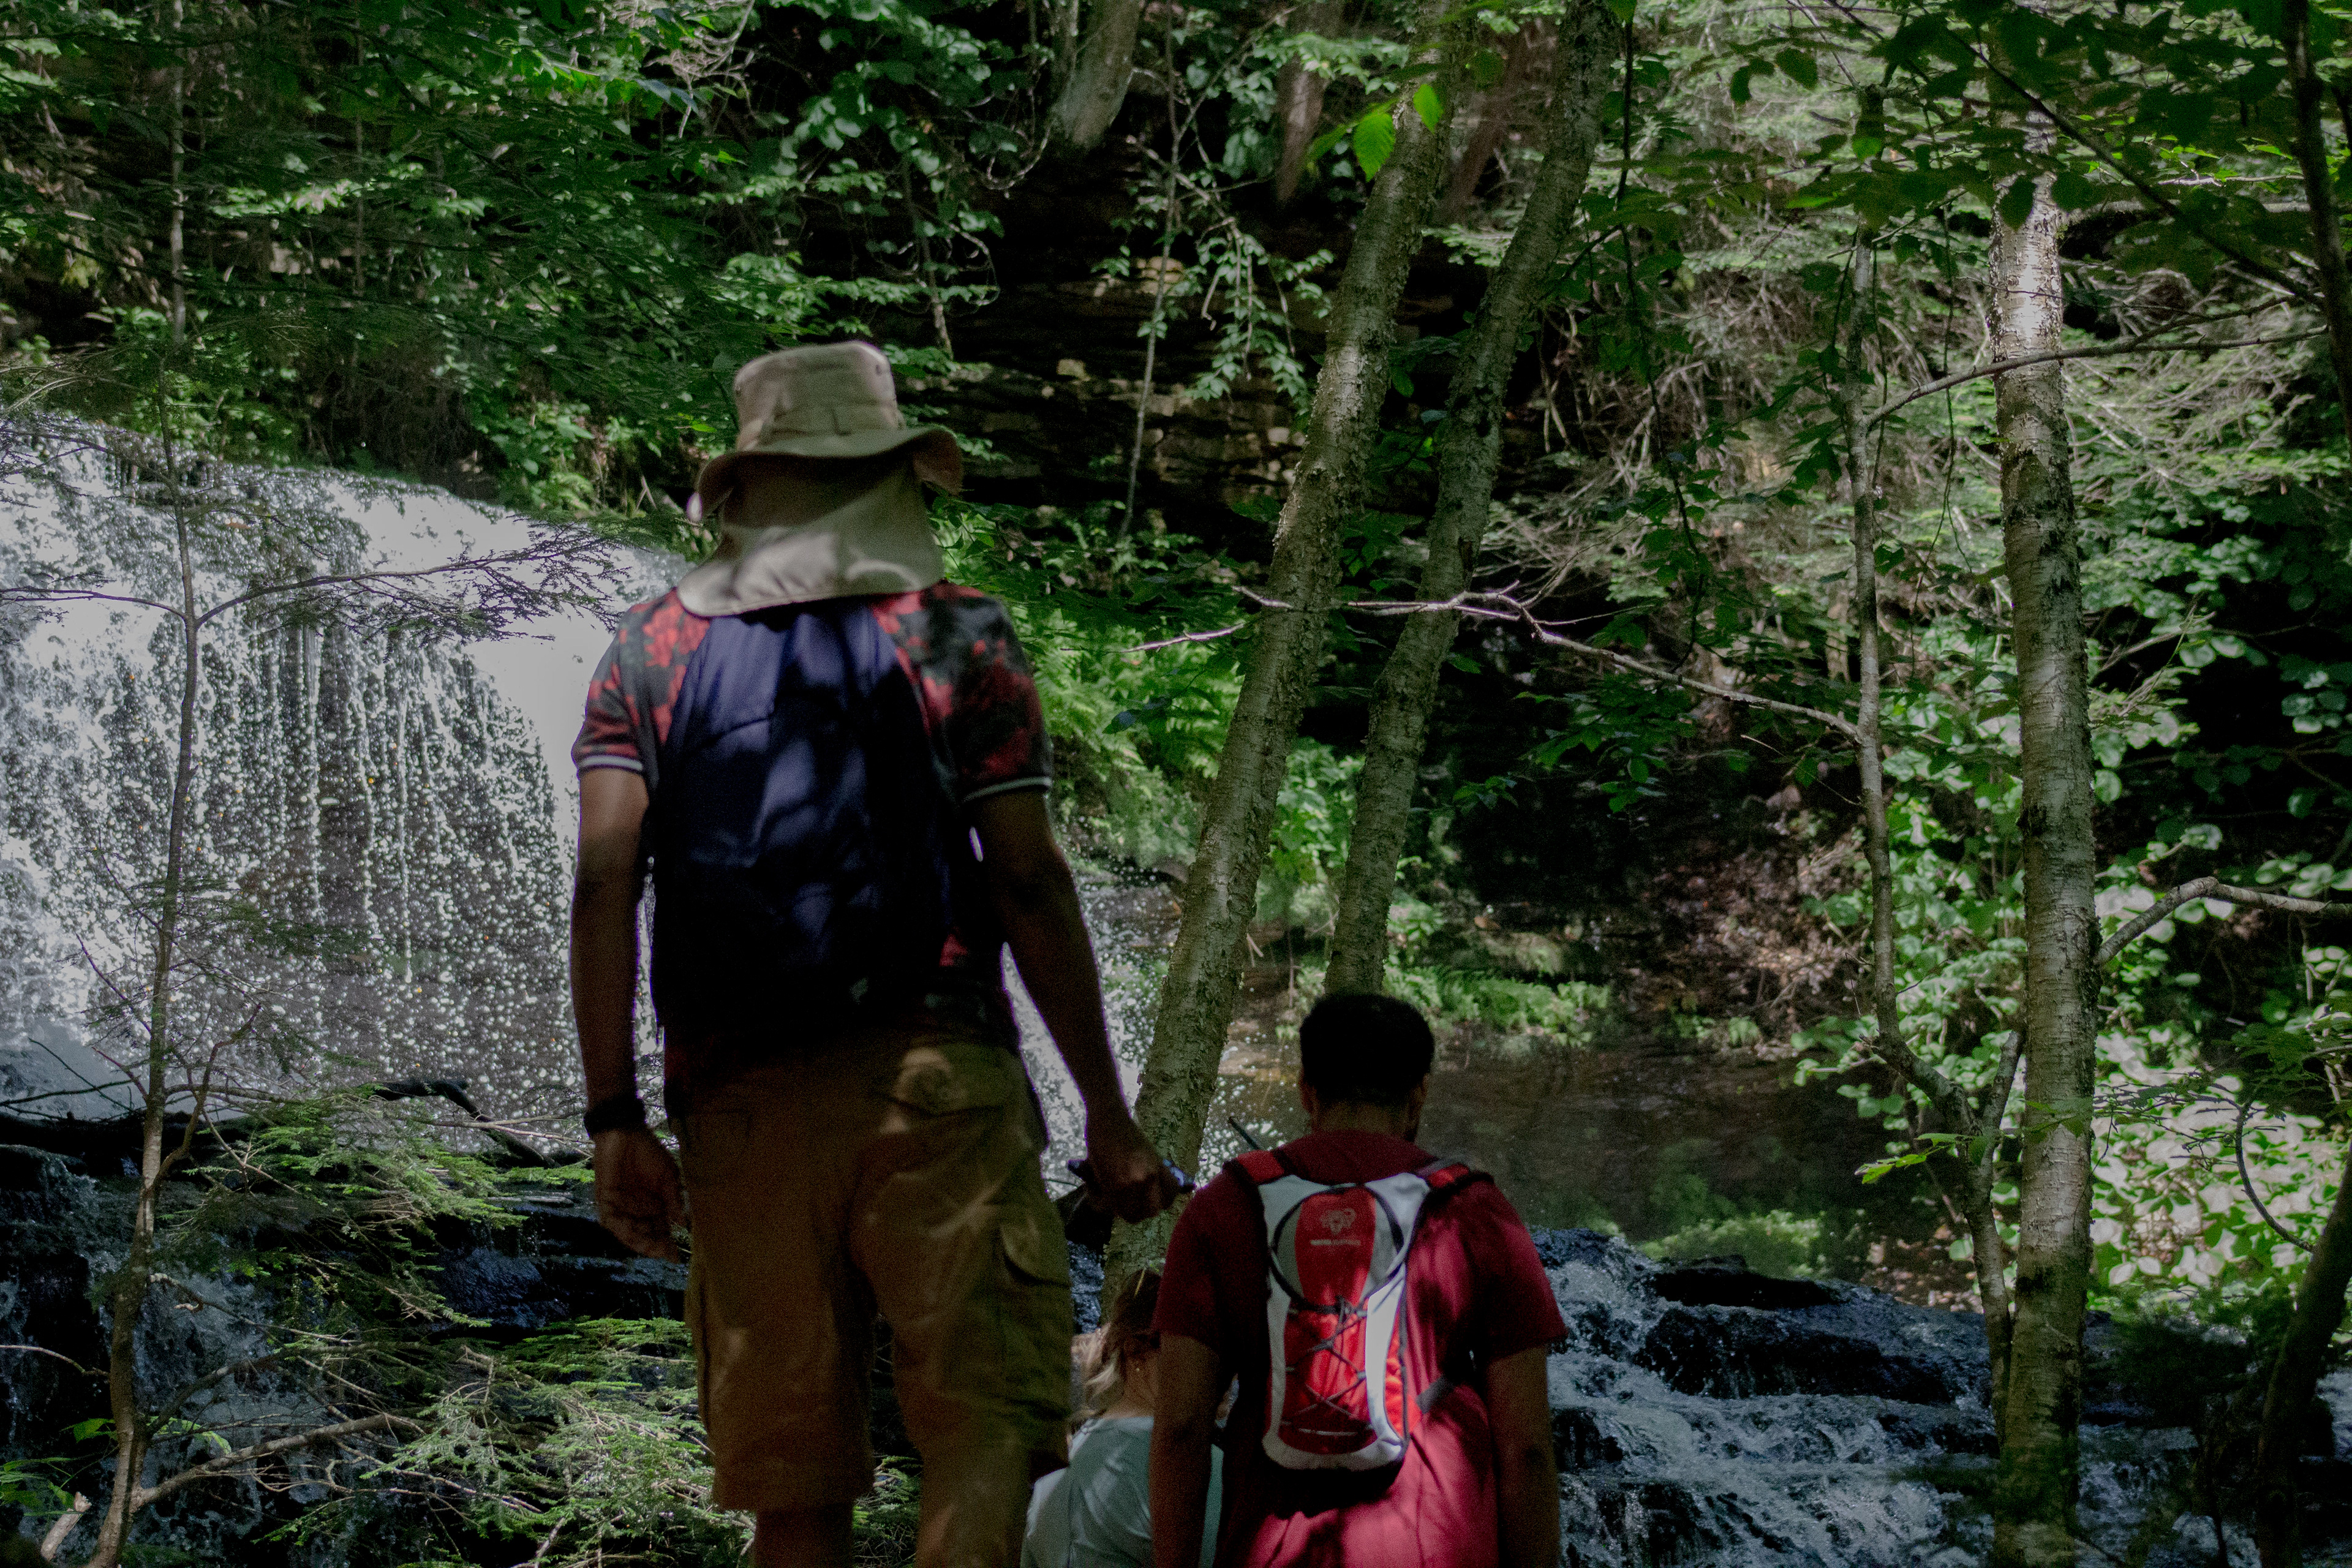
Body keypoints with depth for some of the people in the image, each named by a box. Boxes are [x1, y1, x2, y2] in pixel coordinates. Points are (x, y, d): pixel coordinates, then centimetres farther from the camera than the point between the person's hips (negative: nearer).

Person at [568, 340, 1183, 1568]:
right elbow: (1029, 883, 0)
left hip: (740, 1098, 3)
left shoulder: (652, 649, 13)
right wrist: (1109, 1116, 5)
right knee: (991, 1417, -6)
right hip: (931, 1077, -3)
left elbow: (604, 881, 1)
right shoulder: (959, 638, 6)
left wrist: (615, 1122, 0)